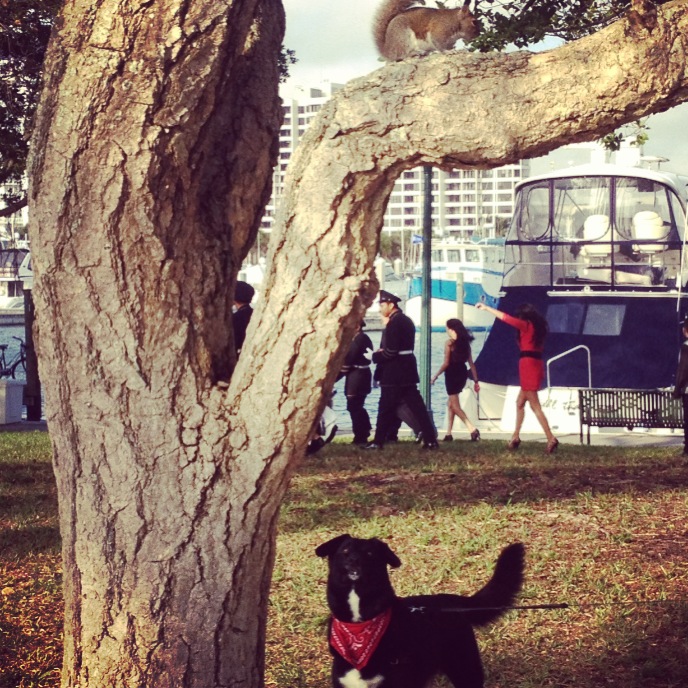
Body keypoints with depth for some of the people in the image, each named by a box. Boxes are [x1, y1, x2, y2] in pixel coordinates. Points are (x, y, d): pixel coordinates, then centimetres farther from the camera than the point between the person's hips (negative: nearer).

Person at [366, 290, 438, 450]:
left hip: (395, 373, -9)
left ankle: (379, 441, 5)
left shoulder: (394, 323, -15)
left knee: (386, 408, -1)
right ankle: (430, 439, 0)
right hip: (407, 370, 9)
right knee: (416, 405, 5)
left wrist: (375, 356, -6)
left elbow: (390, 352, -20)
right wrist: (382, 352, 11)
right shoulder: (406, 320, 15)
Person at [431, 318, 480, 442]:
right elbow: (471, 363, 7)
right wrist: (476, 380, 10)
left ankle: (473, 429, -21)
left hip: (452, 374, -7)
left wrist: (435, 376, -2)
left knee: (455, 406, -4)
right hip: (463, 374, 7)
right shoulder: (465, 343, 9)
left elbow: (446, 363, -13)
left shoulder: (449, 343, -10)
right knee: (450, 403, 19)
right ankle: (448, 434, 20)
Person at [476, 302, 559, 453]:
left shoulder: (526, 325, -8)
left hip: (528, 364, -9)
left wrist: (486, 308, -2)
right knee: (520, 401, 18)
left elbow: (506, 318, -8)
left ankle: (551, 439, -16)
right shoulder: (536, 326, 14)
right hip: (535, 364, 9)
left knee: (535, 405, -9)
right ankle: (515, 437, 24)